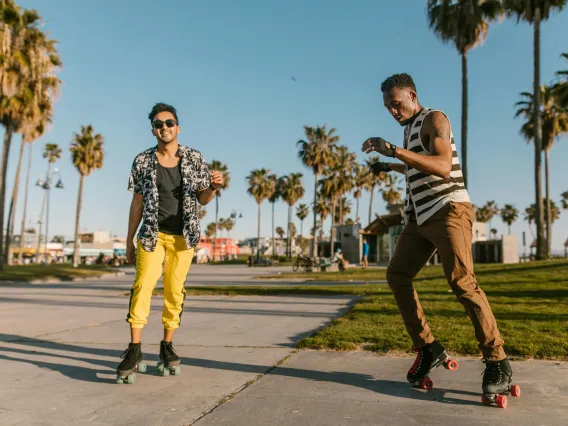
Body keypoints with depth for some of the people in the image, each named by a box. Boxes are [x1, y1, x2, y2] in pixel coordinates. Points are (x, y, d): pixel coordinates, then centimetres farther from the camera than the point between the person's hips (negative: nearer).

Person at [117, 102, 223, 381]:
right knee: (142, 286, -12)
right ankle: (134, 349, -6)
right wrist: (129, 240, 5)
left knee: (175, 291, 3)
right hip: (152, 235, 0)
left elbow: (202, 200, 6)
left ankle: (167, 346, 16)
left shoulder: (194, 159, 1)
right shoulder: (143, 161, 0)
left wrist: (214, 187, -17)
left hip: (183, 237, 1)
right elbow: (137, 202, 4)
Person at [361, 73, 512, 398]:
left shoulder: (434, 119, -5)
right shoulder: (410, 129, 20)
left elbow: (443, 167, -24)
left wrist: (394, 150, -30)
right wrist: (392, 167, 27)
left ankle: (497, 361, -8)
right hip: (420, 216, 9)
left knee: (462, 281, -18)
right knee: (397, 275, 0)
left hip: (448, 209, -9)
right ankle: (429, 349, 5)